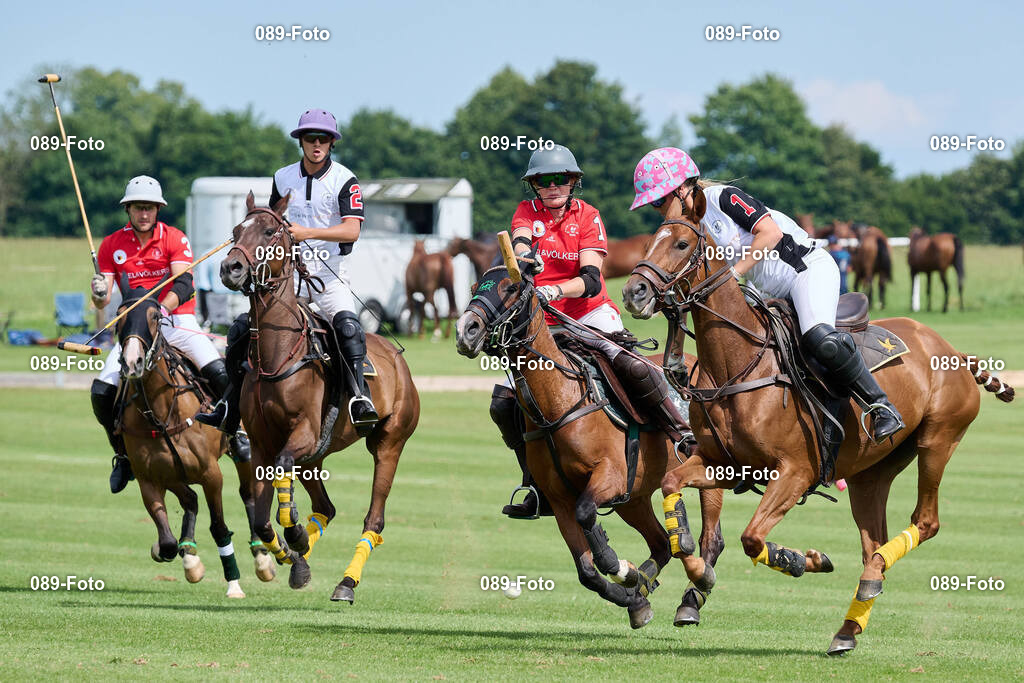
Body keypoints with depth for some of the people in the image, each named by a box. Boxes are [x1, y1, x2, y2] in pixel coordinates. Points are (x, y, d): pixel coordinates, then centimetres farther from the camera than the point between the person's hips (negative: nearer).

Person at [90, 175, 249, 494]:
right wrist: (99, 294, -25)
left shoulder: (174, 239, -3)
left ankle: (236, 433, -1)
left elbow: (183, 285, -16)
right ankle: (124, 455, 9)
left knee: (219, 372, -26)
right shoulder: (112, 246, 4)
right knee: (102, 391, -14)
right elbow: (102, 300, 1)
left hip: (177, 321, -2)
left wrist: (160, 309, -34)